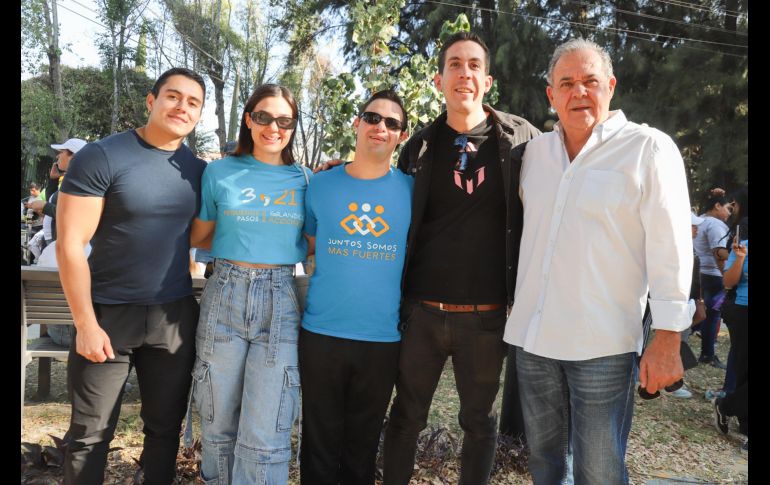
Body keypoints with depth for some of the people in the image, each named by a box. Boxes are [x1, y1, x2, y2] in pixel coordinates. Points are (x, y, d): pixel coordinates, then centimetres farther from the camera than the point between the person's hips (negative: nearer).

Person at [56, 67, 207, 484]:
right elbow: (70, 244, -12)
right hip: (109, 313, -4)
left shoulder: (199, 169, 5)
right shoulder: (101, 157, -10)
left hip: (175, 316, 4)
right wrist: (86, 323, -13)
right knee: (90, 434, 9)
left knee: (165, 425, 15)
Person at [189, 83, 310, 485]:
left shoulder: (304, 179, 6)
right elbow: (199, 237, 14)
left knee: (265, 435, -2)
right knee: (219, 424, 12)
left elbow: (313, 244, 10)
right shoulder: (219, 171, 6)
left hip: (280, 302, -1)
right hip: (224, 298, 1)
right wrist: (241, 248, 5)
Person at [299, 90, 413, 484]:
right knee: (320, 442, 13)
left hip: (384, 338, 0)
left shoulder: (411, 190, -1)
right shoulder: (320, 185, 0)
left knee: (363, 445, 16)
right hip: (321, 333, 0)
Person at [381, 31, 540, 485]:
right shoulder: (421, 145, 5)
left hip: (487, 315, -1)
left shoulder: (520, 138, 1)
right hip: (422, 311, 1)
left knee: (479, 419, 15)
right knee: (407, 415, 14)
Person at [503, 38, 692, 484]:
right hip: (532, 337, 5)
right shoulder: (536, 151, 9)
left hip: (602, 345, -5)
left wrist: (667, 339, -12)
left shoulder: (649, 149, -6)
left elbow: (670, 249, -9)